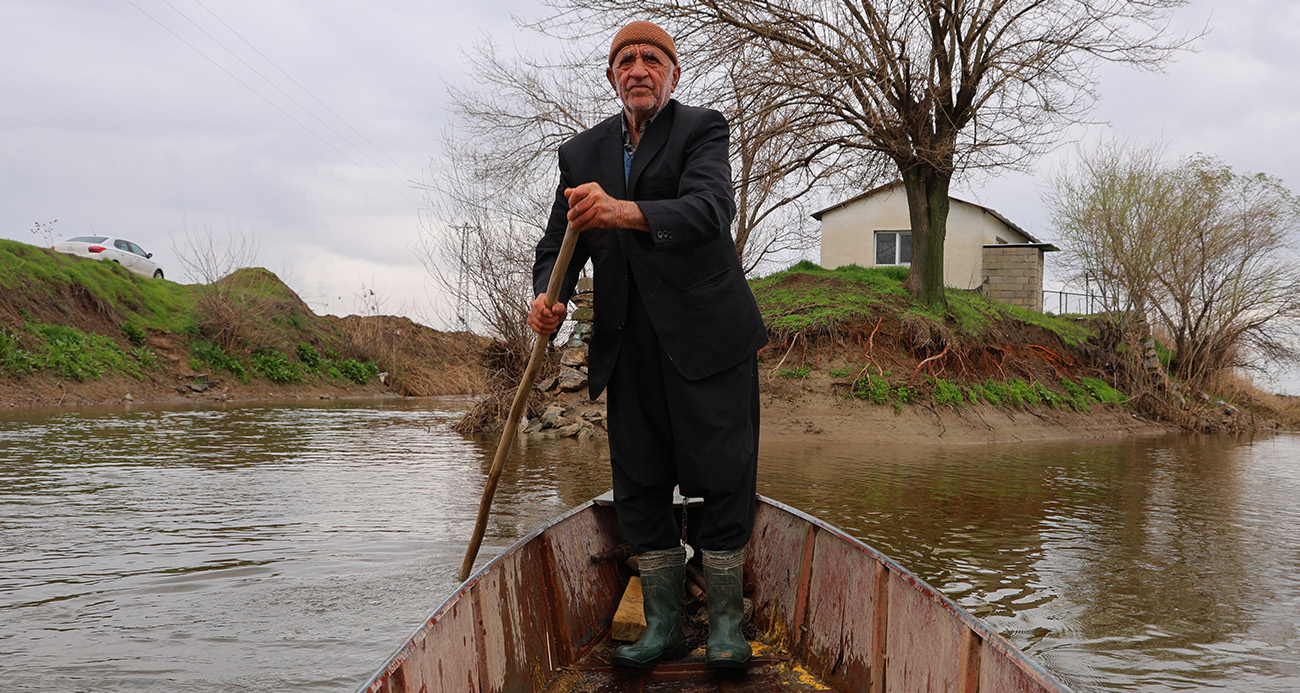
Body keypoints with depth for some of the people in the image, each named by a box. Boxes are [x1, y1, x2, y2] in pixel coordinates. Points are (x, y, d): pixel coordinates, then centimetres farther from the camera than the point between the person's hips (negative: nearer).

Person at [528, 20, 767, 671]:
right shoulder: (582, 152, 13)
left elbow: (710, 208, -21)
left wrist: (625, 212, -39)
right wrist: (548, 295, -12)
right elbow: (558, 243, 11)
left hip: (706, 335, -4)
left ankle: (725, 623, 11)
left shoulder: (701, 129, -1)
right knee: (639, 487, 5)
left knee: (720, 477, -2)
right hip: (630, 344, 4)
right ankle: (663, 625, 17)